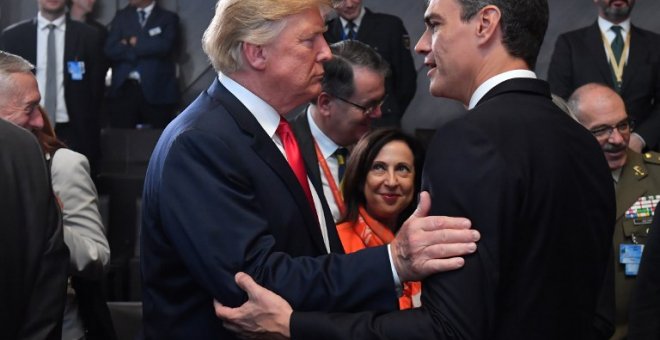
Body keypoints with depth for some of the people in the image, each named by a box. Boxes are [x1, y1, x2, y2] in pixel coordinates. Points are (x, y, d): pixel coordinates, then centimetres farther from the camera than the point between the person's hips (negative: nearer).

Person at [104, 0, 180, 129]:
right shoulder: (121, 16, 16)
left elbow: (164, 46, -12)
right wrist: (148, 47, -4)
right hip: (124, 90, 2)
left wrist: (136, 43, -1)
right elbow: (110, 50, 2)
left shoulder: (168, 18, 8)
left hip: (157, 91, -2)